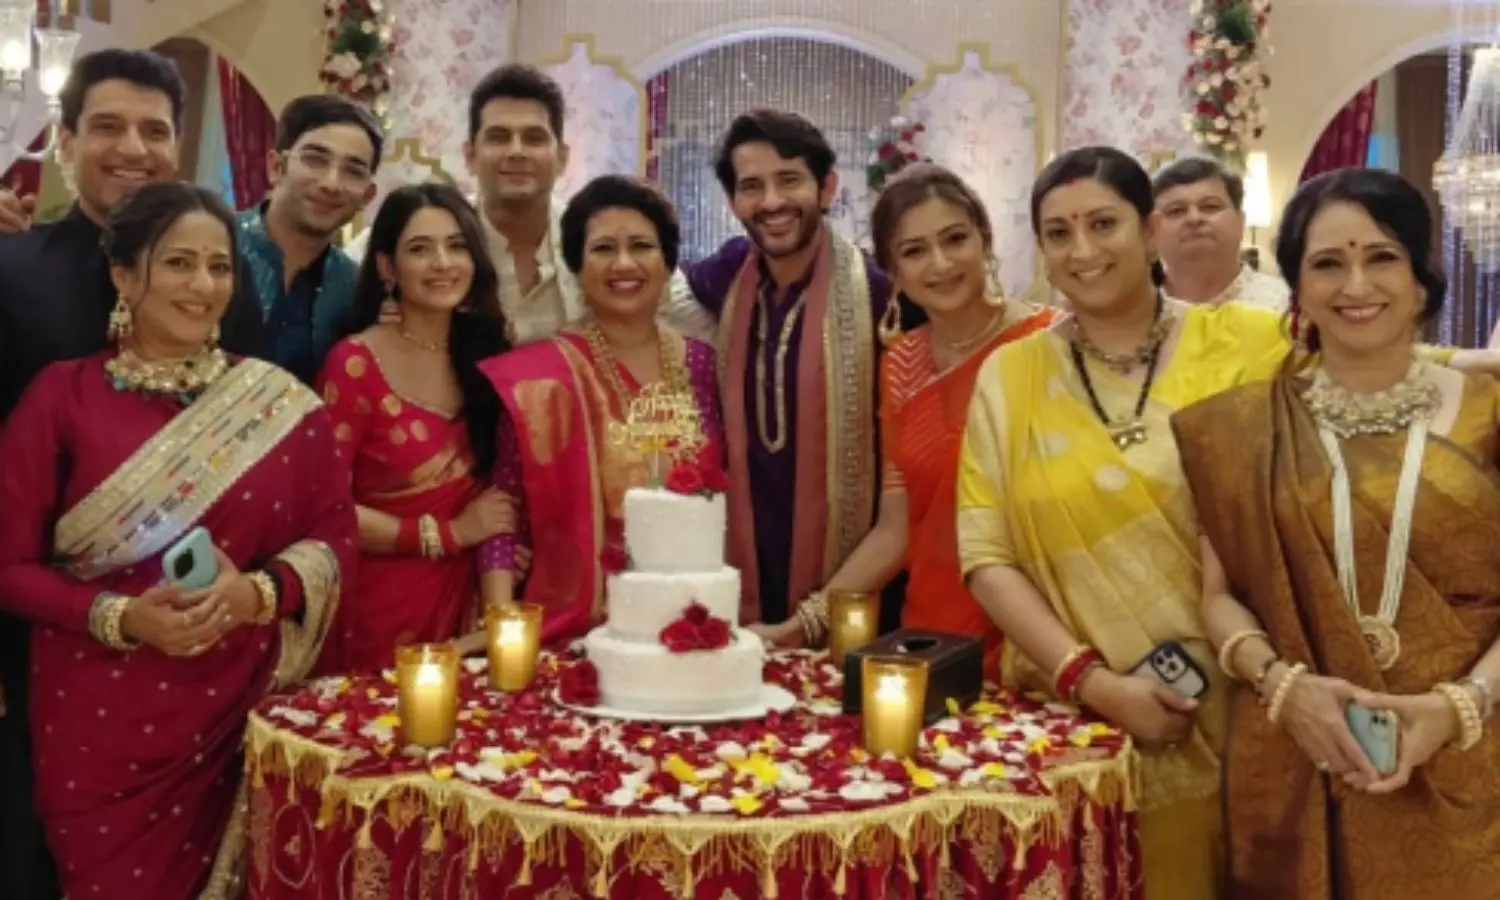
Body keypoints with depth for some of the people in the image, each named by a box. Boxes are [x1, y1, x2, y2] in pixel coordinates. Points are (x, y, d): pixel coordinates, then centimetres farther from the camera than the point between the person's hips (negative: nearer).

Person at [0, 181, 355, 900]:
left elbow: (335, 533, 3)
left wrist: (258, 593, -16)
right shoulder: (62, 396, -3)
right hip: (100, 717, -1)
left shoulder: (281, 403, 1)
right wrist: (120, 617, -17)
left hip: (240, 708, 2)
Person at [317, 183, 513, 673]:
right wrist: (449, 533, -12)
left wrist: (500, 544, -4)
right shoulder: (356, 362, -11)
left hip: (469, 597, 4)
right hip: (383, 606, -4)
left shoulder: (487, 356, 3)